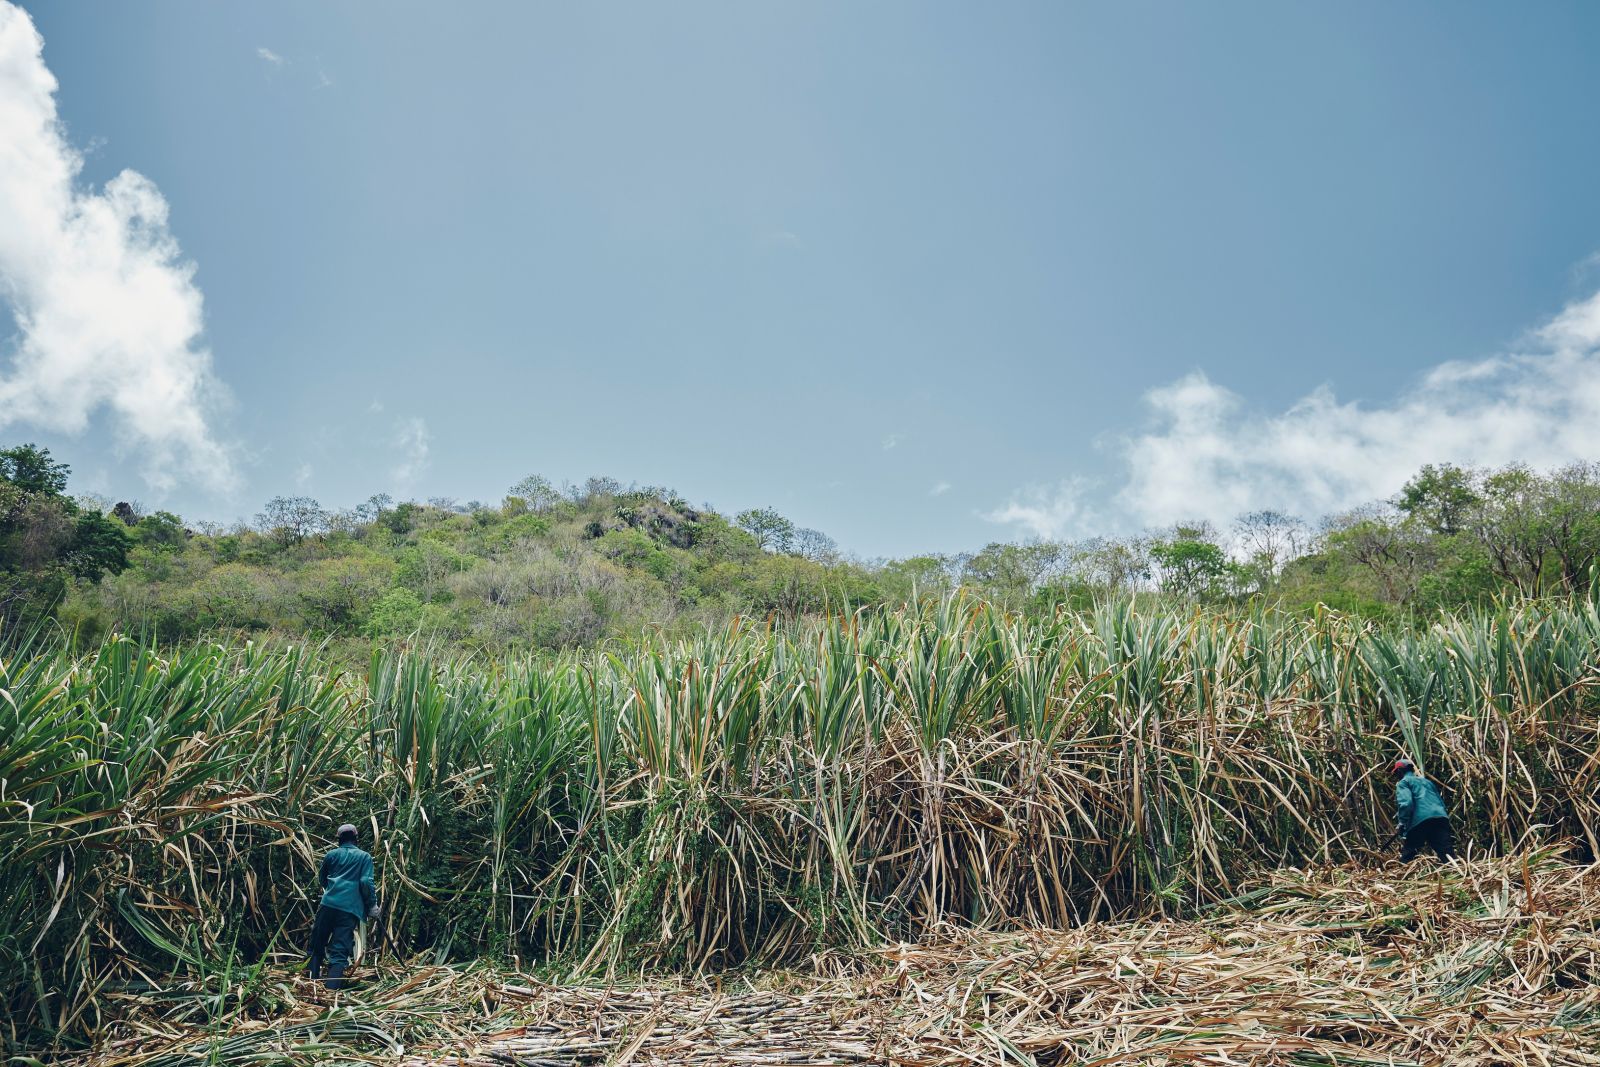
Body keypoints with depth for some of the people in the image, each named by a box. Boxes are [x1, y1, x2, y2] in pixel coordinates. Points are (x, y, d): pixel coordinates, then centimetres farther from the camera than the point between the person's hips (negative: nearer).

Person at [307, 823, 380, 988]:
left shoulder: (331, 855, 17)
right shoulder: (365, 857, 10)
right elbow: (366, 882, -3)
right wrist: (372, 907, 7)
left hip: (328, 904, 2)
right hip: (350, 908, -2)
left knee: (317, 946, 16)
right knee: (340, 953, -6)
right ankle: (331, 990, -19)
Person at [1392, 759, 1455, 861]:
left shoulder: (1403, 782, 11)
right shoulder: (1427, 781, 33)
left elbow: (1406, 804, -8)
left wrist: (1402, 823, -2)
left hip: (1419, 822, -6)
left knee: (1407, 857, 4)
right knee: (1448, 857, -1)